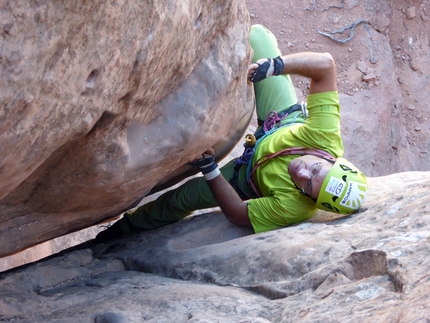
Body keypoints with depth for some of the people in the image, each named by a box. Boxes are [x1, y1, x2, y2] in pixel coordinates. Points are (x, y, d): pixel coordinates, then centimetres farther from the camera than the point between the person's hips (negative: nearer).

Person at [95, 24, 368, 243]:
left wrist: (208, 168, -34)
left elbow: (239, 214, -29)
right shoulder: (325, 136, -41)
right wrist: (271, 66, -48)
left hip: (251, 175, -3)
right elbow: (325, 64, -39)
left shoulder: (292, 207, -42)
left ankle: (129, 227, 36)